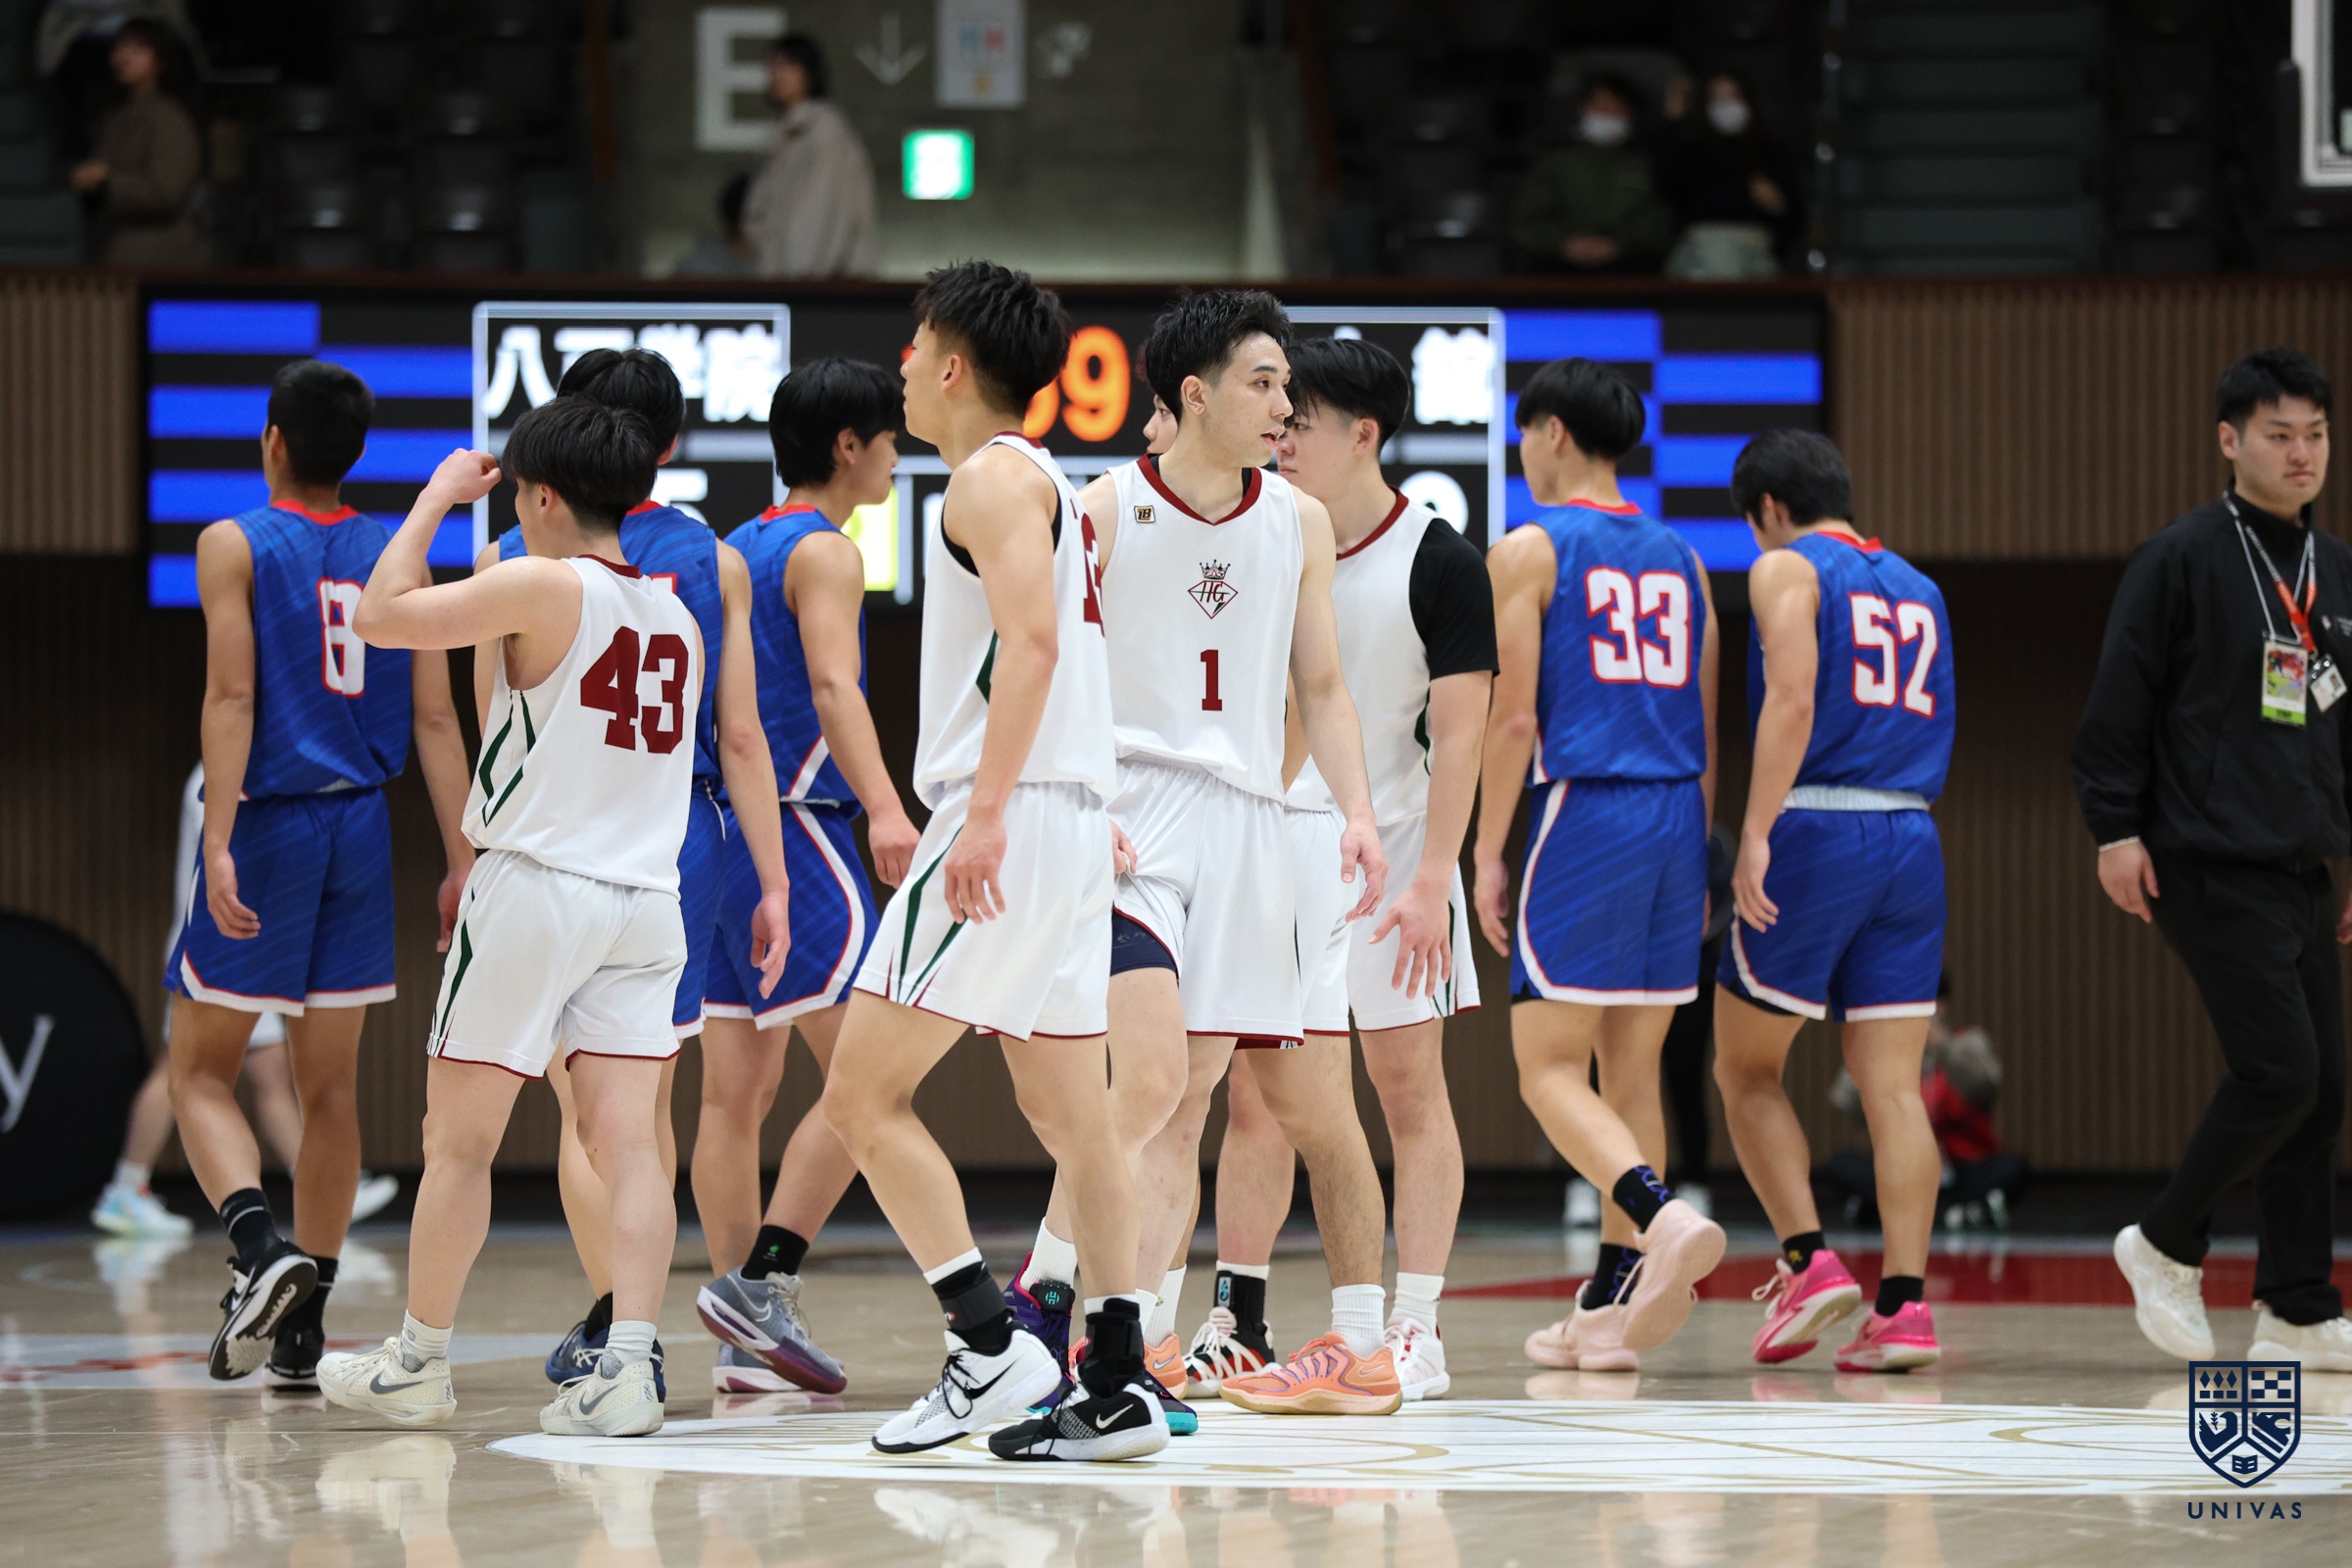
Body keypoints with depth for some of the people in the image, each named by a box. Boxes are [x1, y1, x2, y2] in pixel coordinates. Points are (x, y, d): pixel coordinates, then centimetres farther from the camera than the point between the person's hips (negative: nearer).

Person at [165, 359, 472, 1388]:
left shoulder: (235, 546, -4)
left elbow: (231, 697, -14)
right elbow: (435, 717, 4)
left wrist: (218, 842, -18)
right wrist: (462, 860, 5)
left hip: (267, 822, -4)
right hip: (361, 832, 4)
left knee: (201, 1072, 5)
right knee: (330, 1086, 11)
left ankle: (261, 1249, -20)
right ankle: (303, 1321, 11)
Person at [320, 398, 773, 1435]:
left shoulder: (541, 588, -11)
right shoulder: (675, 615, 11)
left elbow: (382, 615, -10)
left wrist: (436, 500, 0)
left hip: (534, 884, -6)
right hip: (645, 897, 6)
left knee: (458, 1139, 6)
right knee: (626, 1141, -1)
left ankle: (419, 1363, 14)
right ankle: (627, 1368, -14)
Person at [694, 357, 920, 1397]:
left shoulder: (733, 553, 18)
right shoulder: (825, 552, -7)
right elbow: (833, 685, -23)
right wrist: (883, 808, -35)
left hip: (720, 832, 9)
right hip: (794, 833, -9)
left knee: (736, 1095, 6)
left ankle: (748, 1341, 6)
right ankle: (762, 1282, -15)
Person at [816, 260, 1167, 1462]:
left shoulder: (993, 477, -8)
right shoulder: (1043, 486, 22)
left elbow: (1032, 639, -22)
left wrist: (986, 812, -29)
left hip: (1009, 827, -10)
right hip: (1069, 823, 10)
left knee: (863, 1097, -9)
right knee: (1069, 1116, 9)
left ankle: (991, 1343, -14)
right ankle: (1117, 1391, 8)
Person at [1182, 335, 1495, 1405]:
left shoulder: (1440, 562, -9)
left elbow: (1460, 730, -11)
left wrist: (1432, 878, -17)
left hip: (1388, 844, -4)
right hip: (1272, 838, 4)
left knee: (1410, 1091, 1)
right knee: (1254, 1090, 3)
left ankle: (1416, 1333, 4)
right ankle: (1239, 1326, 10)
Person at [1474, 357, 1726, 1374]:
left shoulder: (1528, 551, -3)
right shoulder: (1681, 563, 15)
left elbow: (1514, 720, -9)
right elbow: (1704, 734, 16)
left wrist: (1487, 854, -4)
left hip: (1584, 813, -6)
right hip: (1675, 819, 6)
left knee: (1550, 1070, -5)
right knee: (1632, 1071, 10)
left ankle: (1664, 1218, -29)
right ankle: (1611, 1309, 10)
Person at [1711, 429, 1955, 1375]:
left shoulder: (1788, 569, 0)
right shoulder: (1918, 589, 20)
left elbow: (1792, 699, -15)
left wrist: (1756, 834, -20)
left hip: (1817, 833, -6)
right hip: (1913, 837, 6)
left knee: (1746, 1070, 7)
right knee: (1892, 1085, 2)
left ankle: (1807, 1261, -6)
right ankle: (1905, 1302, -6)